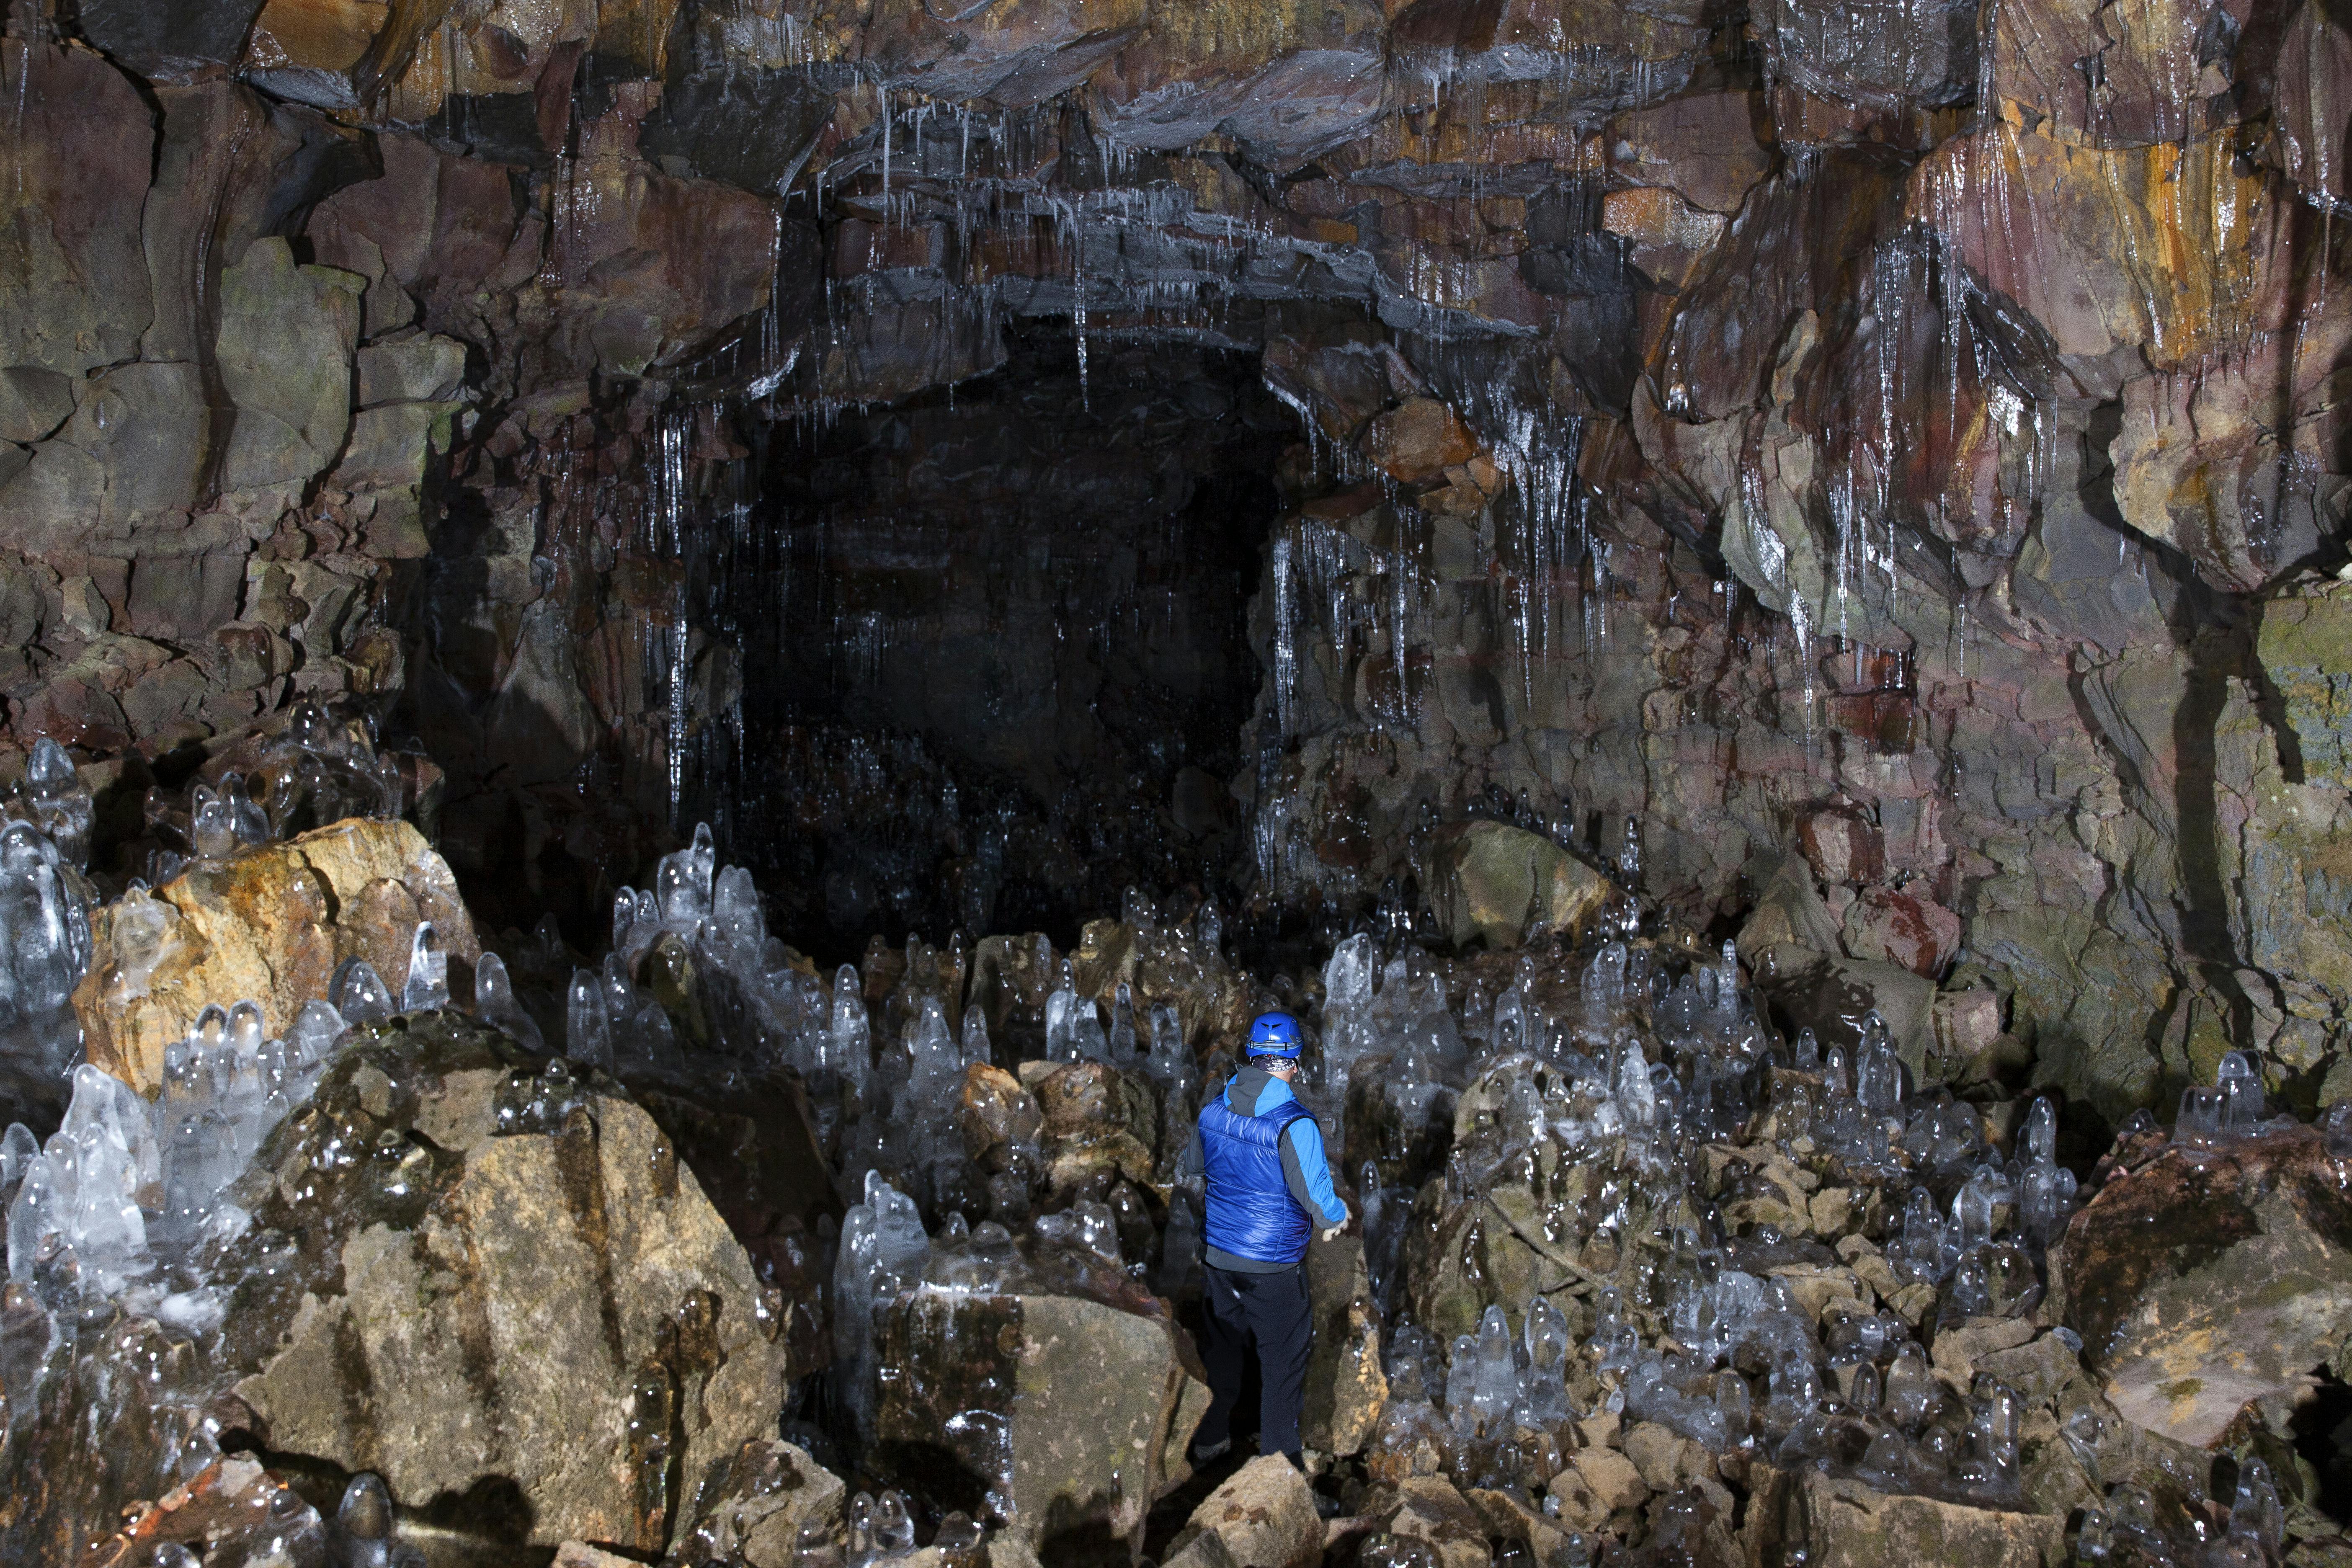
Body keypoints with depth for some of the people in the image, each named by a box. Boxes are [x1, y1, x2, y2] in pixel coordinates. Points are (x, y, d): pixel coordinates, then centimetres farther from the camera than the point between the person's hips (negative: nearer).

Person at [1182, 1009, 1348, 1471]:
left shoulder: (1212, 1108, -5)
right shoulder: (1294, 1125, -23)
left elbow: (1196, 1165, 13)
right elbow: (1319, 1199, -19)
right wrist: (1337, 1219, 3)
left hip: (1216, 1253, 5)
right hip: (1274, 1263, -5)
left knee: (1220, 1346, 21)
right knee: (1283, 1358, 11)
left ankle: (1210, 1439, 35)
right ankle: (1278, 1458, 21)